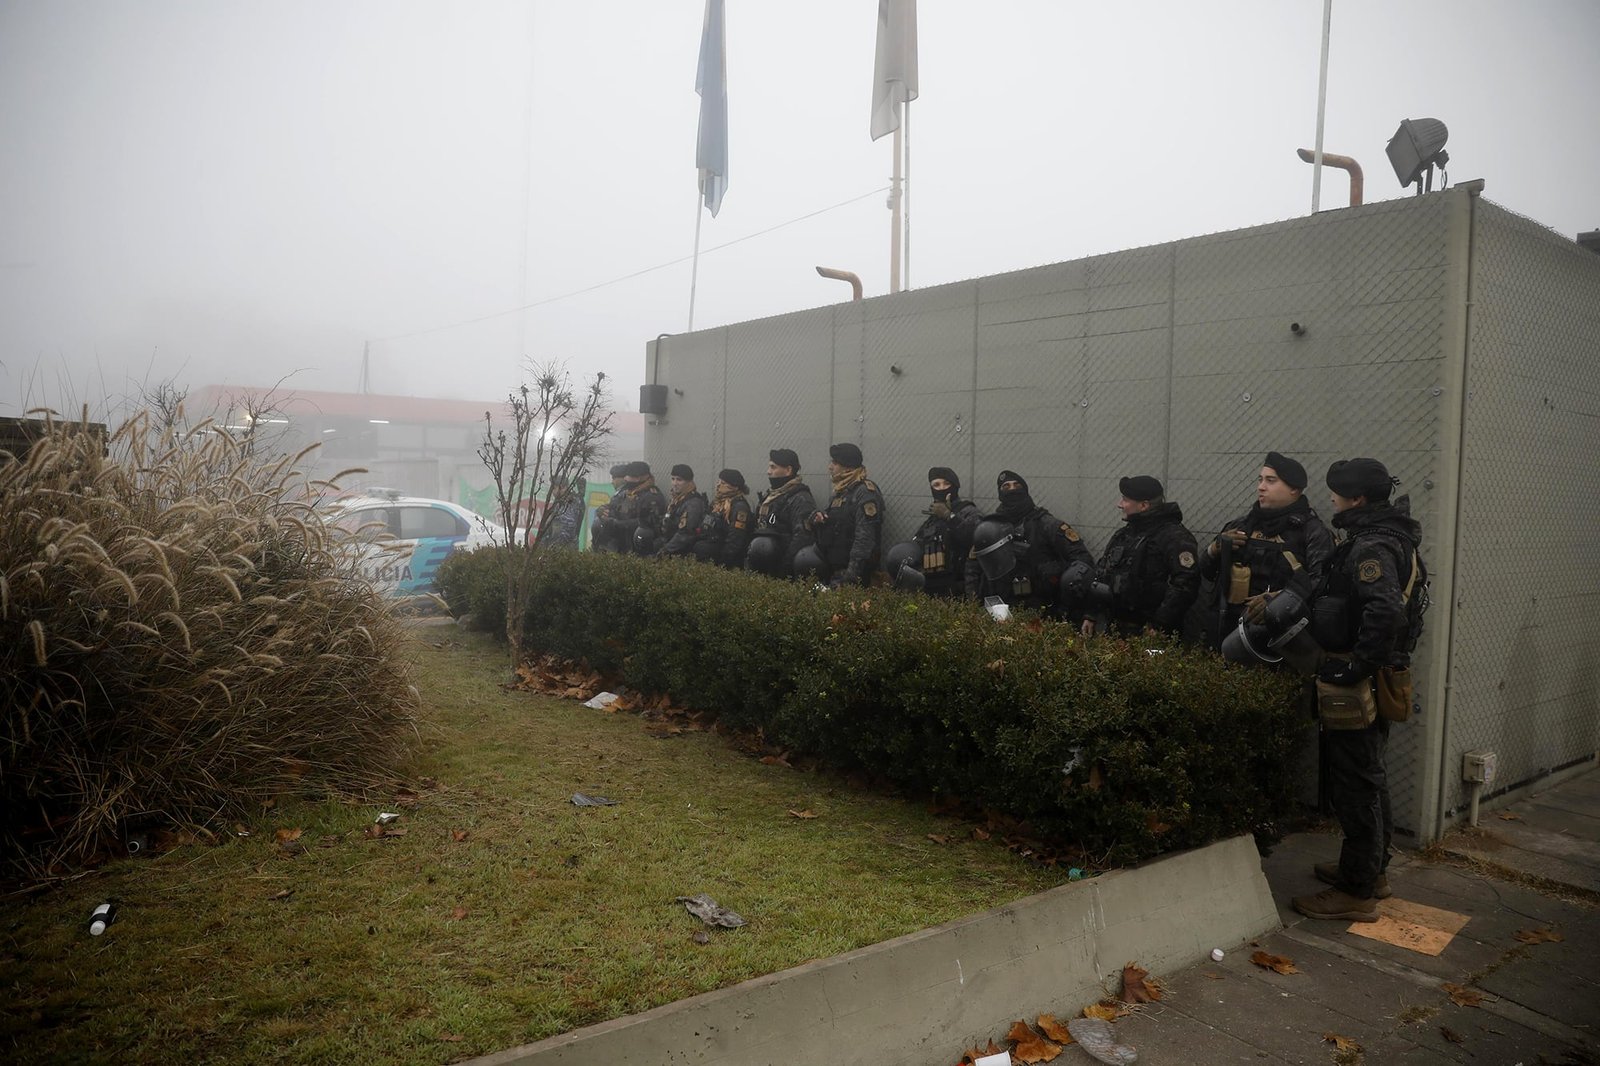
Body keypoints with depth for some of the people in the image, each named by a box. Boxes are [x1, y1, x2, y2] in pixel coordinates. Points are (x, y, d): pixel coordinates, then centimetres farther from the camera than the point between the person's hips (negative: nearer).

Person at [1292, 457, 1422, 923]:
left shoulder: (1372, 547, -20)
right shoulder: (1386, 539, 12)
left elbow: (1386, 613, -35)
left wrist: (1355, 670, -26)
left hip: (1355, 684, -11)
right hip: (1374, 678, 11)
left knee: (1355, 783, -2)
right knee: (1368, 776, 21)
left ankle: (1357, 893, 8)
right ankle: (1371, 868, 37)